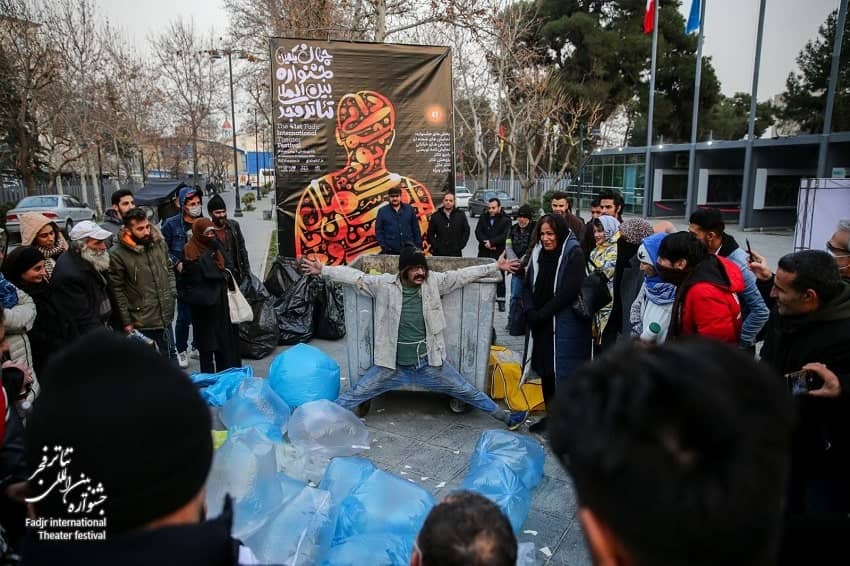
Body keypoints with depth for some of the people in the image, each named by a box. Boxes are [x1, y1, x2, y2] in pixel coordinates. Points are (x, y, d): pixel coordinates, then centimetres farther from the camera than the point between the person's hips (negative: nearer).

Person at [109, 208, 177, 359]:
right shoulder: (117, 254, -14)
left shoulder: (159, 242, 0)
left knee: (166, 358, 21)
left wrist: (172, 292, 5)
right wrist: (126, 321, -9)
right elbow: (117, 290, -10)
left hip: (165, 315, 5)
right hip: (142, 322, -4)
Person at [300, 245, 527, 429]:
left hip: (429, 363, 1)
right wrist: (322, 269, -8)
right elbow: (355, 275, -5)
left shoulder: (433, 282, -5)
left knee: (468, 392, 11)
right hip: (393, 365, -1)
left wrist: (495, 266, -2)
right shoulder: (385, 284, -9)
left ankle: (507, 418, 26)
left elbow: (463, 275, -2)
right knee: (352, 397, 5)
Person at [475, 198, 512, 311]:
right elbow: (478, 232, 0)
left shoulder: (506, 220, -1)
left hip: (498, 253, -3)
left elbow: (504, 235, -12)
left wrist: (491, 242, -19)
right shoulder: (483, 218, 10)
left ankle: (501, 301, 10)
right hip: (483, 253, 3)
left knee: (500, 277, 2)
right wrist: (486, 242, -15)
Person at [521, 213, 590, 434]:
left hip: (565, 325, -6)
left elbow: (568, 292, -18)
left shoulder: (574, 254, -10)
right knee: (545, 370, 13)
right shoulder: (538, 253, 9)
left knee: (562, 372, -4)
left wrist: (542, 314, -16)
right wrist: (530, 312, -8)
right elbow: (528, 285, 9)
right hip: (540, 324, 6)